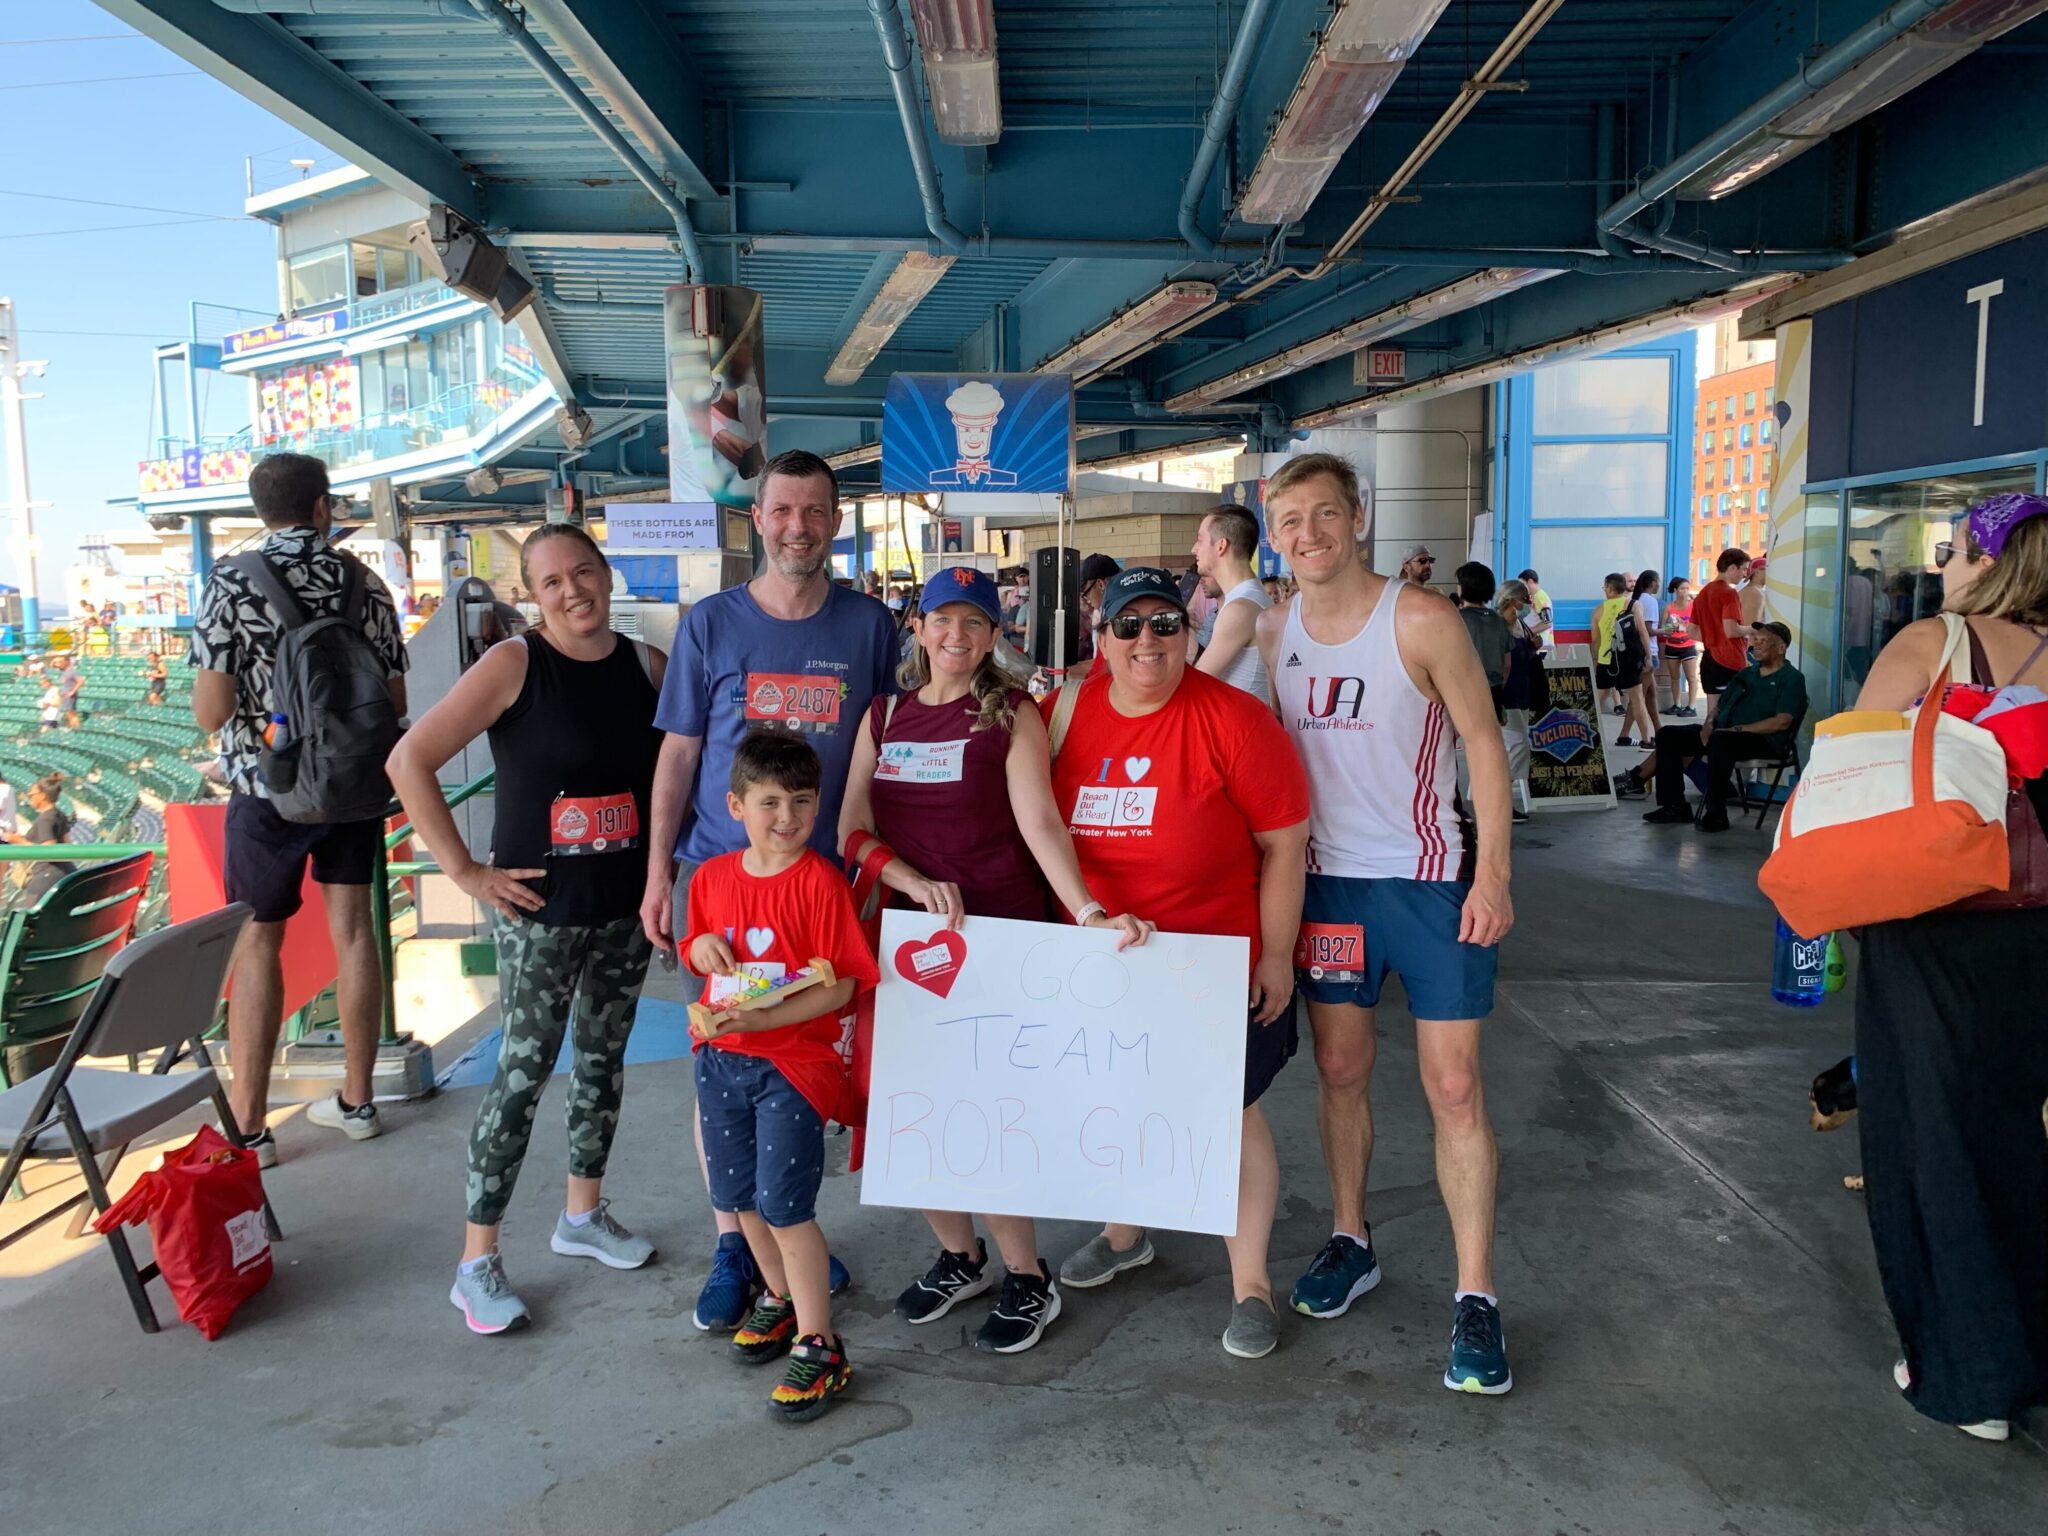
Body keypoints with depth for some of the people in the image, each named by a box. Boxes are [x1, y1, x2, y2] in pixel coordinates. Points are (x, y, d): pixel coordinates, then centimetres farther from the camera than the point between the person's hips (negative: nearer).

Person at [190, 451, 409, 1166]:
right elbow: (395, 702, 2)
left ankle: (247, 1127, 9)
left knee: (257, 944, 5)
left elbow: (210, 711, -13)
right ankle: (356, 1101, 20)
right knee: (352, 929, 10)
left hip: (268, 785, -3)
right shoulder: (364, 582, -1)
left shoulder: (232, 582, -11)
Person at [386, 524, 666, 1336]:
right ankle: (477, 1261, 12)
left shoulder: (648, 666, 2)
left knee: (604, 1058, 16)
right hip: (539, 907, -5)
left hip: (626, 904, 5)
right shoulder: (514, 664, -11)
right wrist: (466, 871, -14)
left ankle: (583, 1213, 35)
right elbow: (409, 761, -14)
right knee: (524, 1070, -1)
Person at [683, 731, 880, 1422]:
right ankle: (780, 1297, 41)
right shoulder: (712, 878, 3)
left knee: (784, 1205, -6)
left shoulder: (822, 883, -14)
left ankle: (817, 1345, 9)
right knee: (740, 1198, 17)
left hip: (794, 1061, -6)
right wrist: (702, 945, -6)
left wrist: (761, 1019, -24)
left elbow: (841, 986, -15)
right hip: (722, 1059, 6)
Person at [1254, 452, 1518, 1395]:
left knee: (1453, 1086, -2)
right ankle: (1351, 1243, 32)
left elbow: (1484, 744, -8)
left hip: (1429, 878, -4)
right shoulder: (1270, 634, 3)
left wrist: (1492, 875, -14)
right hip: (1326, 880, 4)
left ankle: (1474, 1296, 7)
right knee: (1340, 1070, 14)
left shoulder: (1421, 622, -11)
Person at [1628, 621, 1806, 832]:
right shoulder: (1746, 674, 23)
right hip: (1722, 734, 9)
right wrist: (1709, 723, -2)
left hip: (1764, 742, -9)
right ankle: (1674, 806, -7)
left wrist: (1737, 729, -20)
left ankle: (1716, 813, -33)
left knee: (1719, 740, -40)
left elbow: (1782, 722, -15)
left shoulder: (1791, 679, -1)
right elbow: (1720, 708, 23)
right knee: (1668, 735, -2)